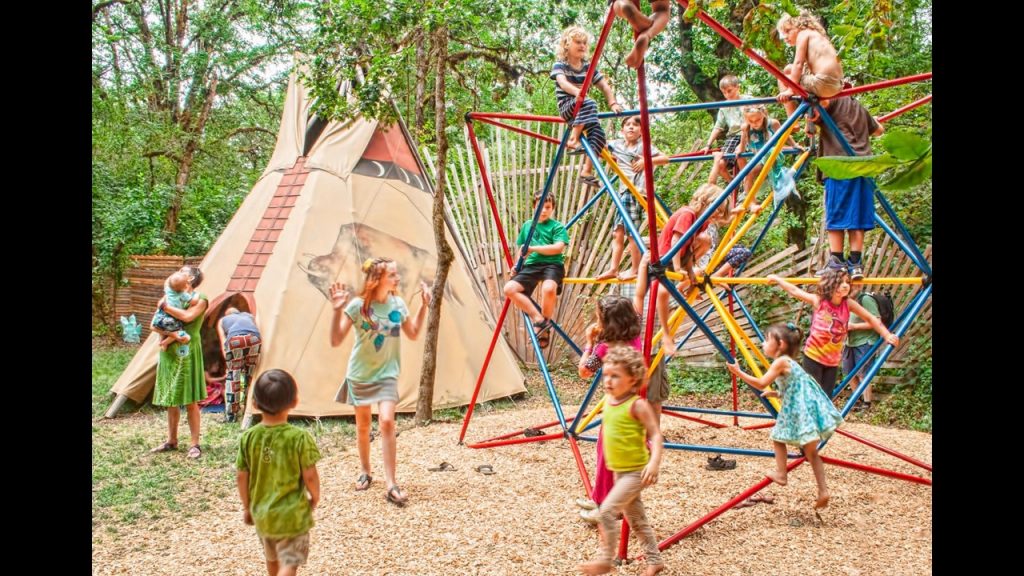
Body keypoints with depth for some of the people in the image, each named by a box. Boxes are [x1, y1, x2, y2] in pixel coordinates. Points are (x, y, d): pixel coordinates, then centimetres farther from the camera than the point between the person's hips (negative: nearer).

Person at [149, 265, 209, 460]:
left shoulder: (199, 299, -4)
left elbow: (187, 316, -23)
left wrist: (165, 306, -14)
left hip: (186, 351, -6)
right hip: (169, 351, 6)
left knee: (190, 400, -4)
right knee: (170, 400, 12)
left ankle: (195, 445, 2)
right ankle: (171, 441, 23)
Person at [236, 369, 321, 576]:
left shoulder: (248, 437, -8)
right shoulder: (299, 438, -19)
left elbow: (242, 477, -2)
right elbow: (310, 476, -14)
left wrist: (247, 506, 12)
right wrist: (315, 497, 6)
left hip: (261, 514, 5)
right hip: (293, 515, -5)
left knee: (272, 559, 26)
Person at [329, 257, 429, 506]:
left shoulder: (398, 304, -6)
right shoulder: (357, 305, -17)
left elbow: (413, 334, 9)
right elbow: (336, 341, -19)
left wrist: (424, 306, 0)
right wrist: (338, 310, -32)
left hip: (387, 374, 1)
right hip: (360, 374, -1)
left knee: (386, 420, -17)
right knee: (363, 424, 13)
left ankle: (391, 484, -14)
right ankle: (365, 471, 37)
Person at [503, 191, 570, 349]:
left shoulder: (557, 227, 4)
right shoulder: (527, 225, 20)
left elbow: (558, 248, -11)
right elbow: (522, 248, 29)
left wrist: (532, 248, -9)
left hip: (552, 265, -5)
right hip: (531, 265, 5)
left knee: (548, 288, -39)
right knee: (509, 288, -21)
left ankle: (545, 326, -13)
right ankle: (538, 319, -17)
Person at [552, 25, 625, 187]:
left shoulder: (588, 67, 12)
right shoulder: (560, 65, -4)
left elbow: (605, 86, 8)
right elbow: (562, 82, -25)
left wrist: (613, 103, -9)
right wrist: (577, 92, -44)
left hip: (583, 110, 6)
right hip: (566, 107, -5)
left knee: (598, 133, -19)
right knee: (588, 103, -35)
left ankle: (586, 171, -19)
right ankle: (573, 140, -34)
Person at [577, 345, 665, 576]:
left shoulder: (637, 405, -18)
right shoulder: (608, 400, 4)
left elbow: (655, 435, -20)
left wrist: (654, 462, -32)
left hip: (636, 471, -8)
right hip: (619, 470, 8)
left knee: (607, 510, -15)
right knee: (635, 518, 16)